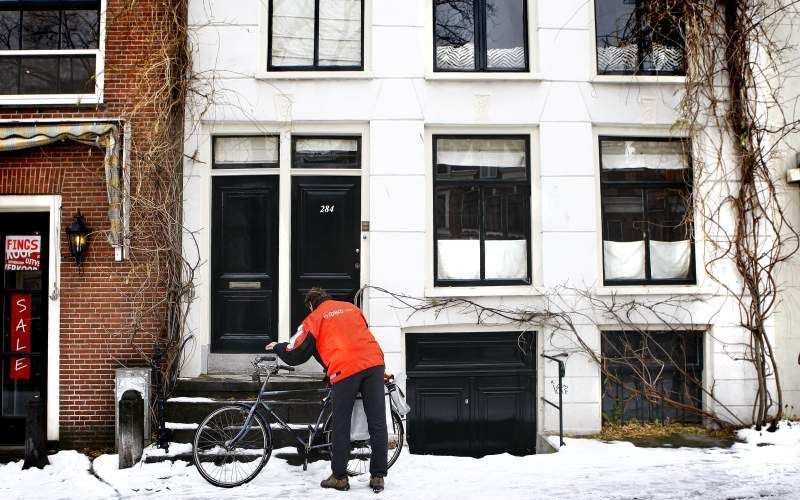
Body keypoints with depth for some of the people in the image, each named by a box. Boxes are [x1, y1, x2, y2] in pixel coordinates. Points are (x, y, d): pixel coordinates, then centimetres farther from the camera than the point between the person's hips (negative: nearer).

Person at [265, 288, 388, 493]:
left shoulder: (314, 318, 11)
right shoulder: (352, 308, 25)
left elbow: (295, 354, 12)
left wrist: (277, 347, 32)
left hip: (345, 369, -4)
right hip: (374, 363, 4)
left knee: (341, 426, 8)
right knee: (377, 423, 5)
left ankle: (339, 477, 14)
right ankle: (378, 477, 8)